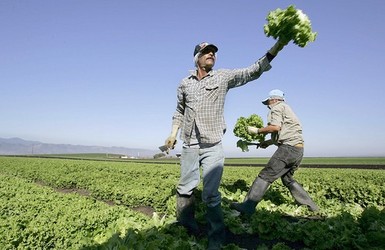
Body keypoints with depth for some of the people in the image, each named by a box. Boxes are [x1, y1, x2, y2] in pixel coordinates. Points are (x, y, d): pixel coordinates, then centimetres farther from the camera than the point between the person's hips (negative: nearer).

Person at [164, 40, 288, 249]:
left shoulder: (223, 77, 3)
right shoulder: (185, 83, 9)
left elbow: (252, 71, -5)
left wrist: (275, 49, -14)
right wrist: (173, 134, 12)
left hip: (212, 146, -3)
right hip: (189, 146, 3)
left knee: (211, 195, -3)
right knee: (185, 189, 12)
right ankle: (186, 225, 36)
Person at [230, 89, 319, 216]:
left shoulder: (277, 107, 1)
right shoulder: (287, 109, 29)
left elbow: (275, 127, -17)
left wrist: (257, 131, -7)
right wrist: (269, 142, 23)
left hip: (289, 148, -10)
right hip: (298, 149, 10)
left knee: (265, 176, -12)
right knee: (287, 178, 23)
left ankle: (247, 206, -14)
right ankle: (310, 205, 25)